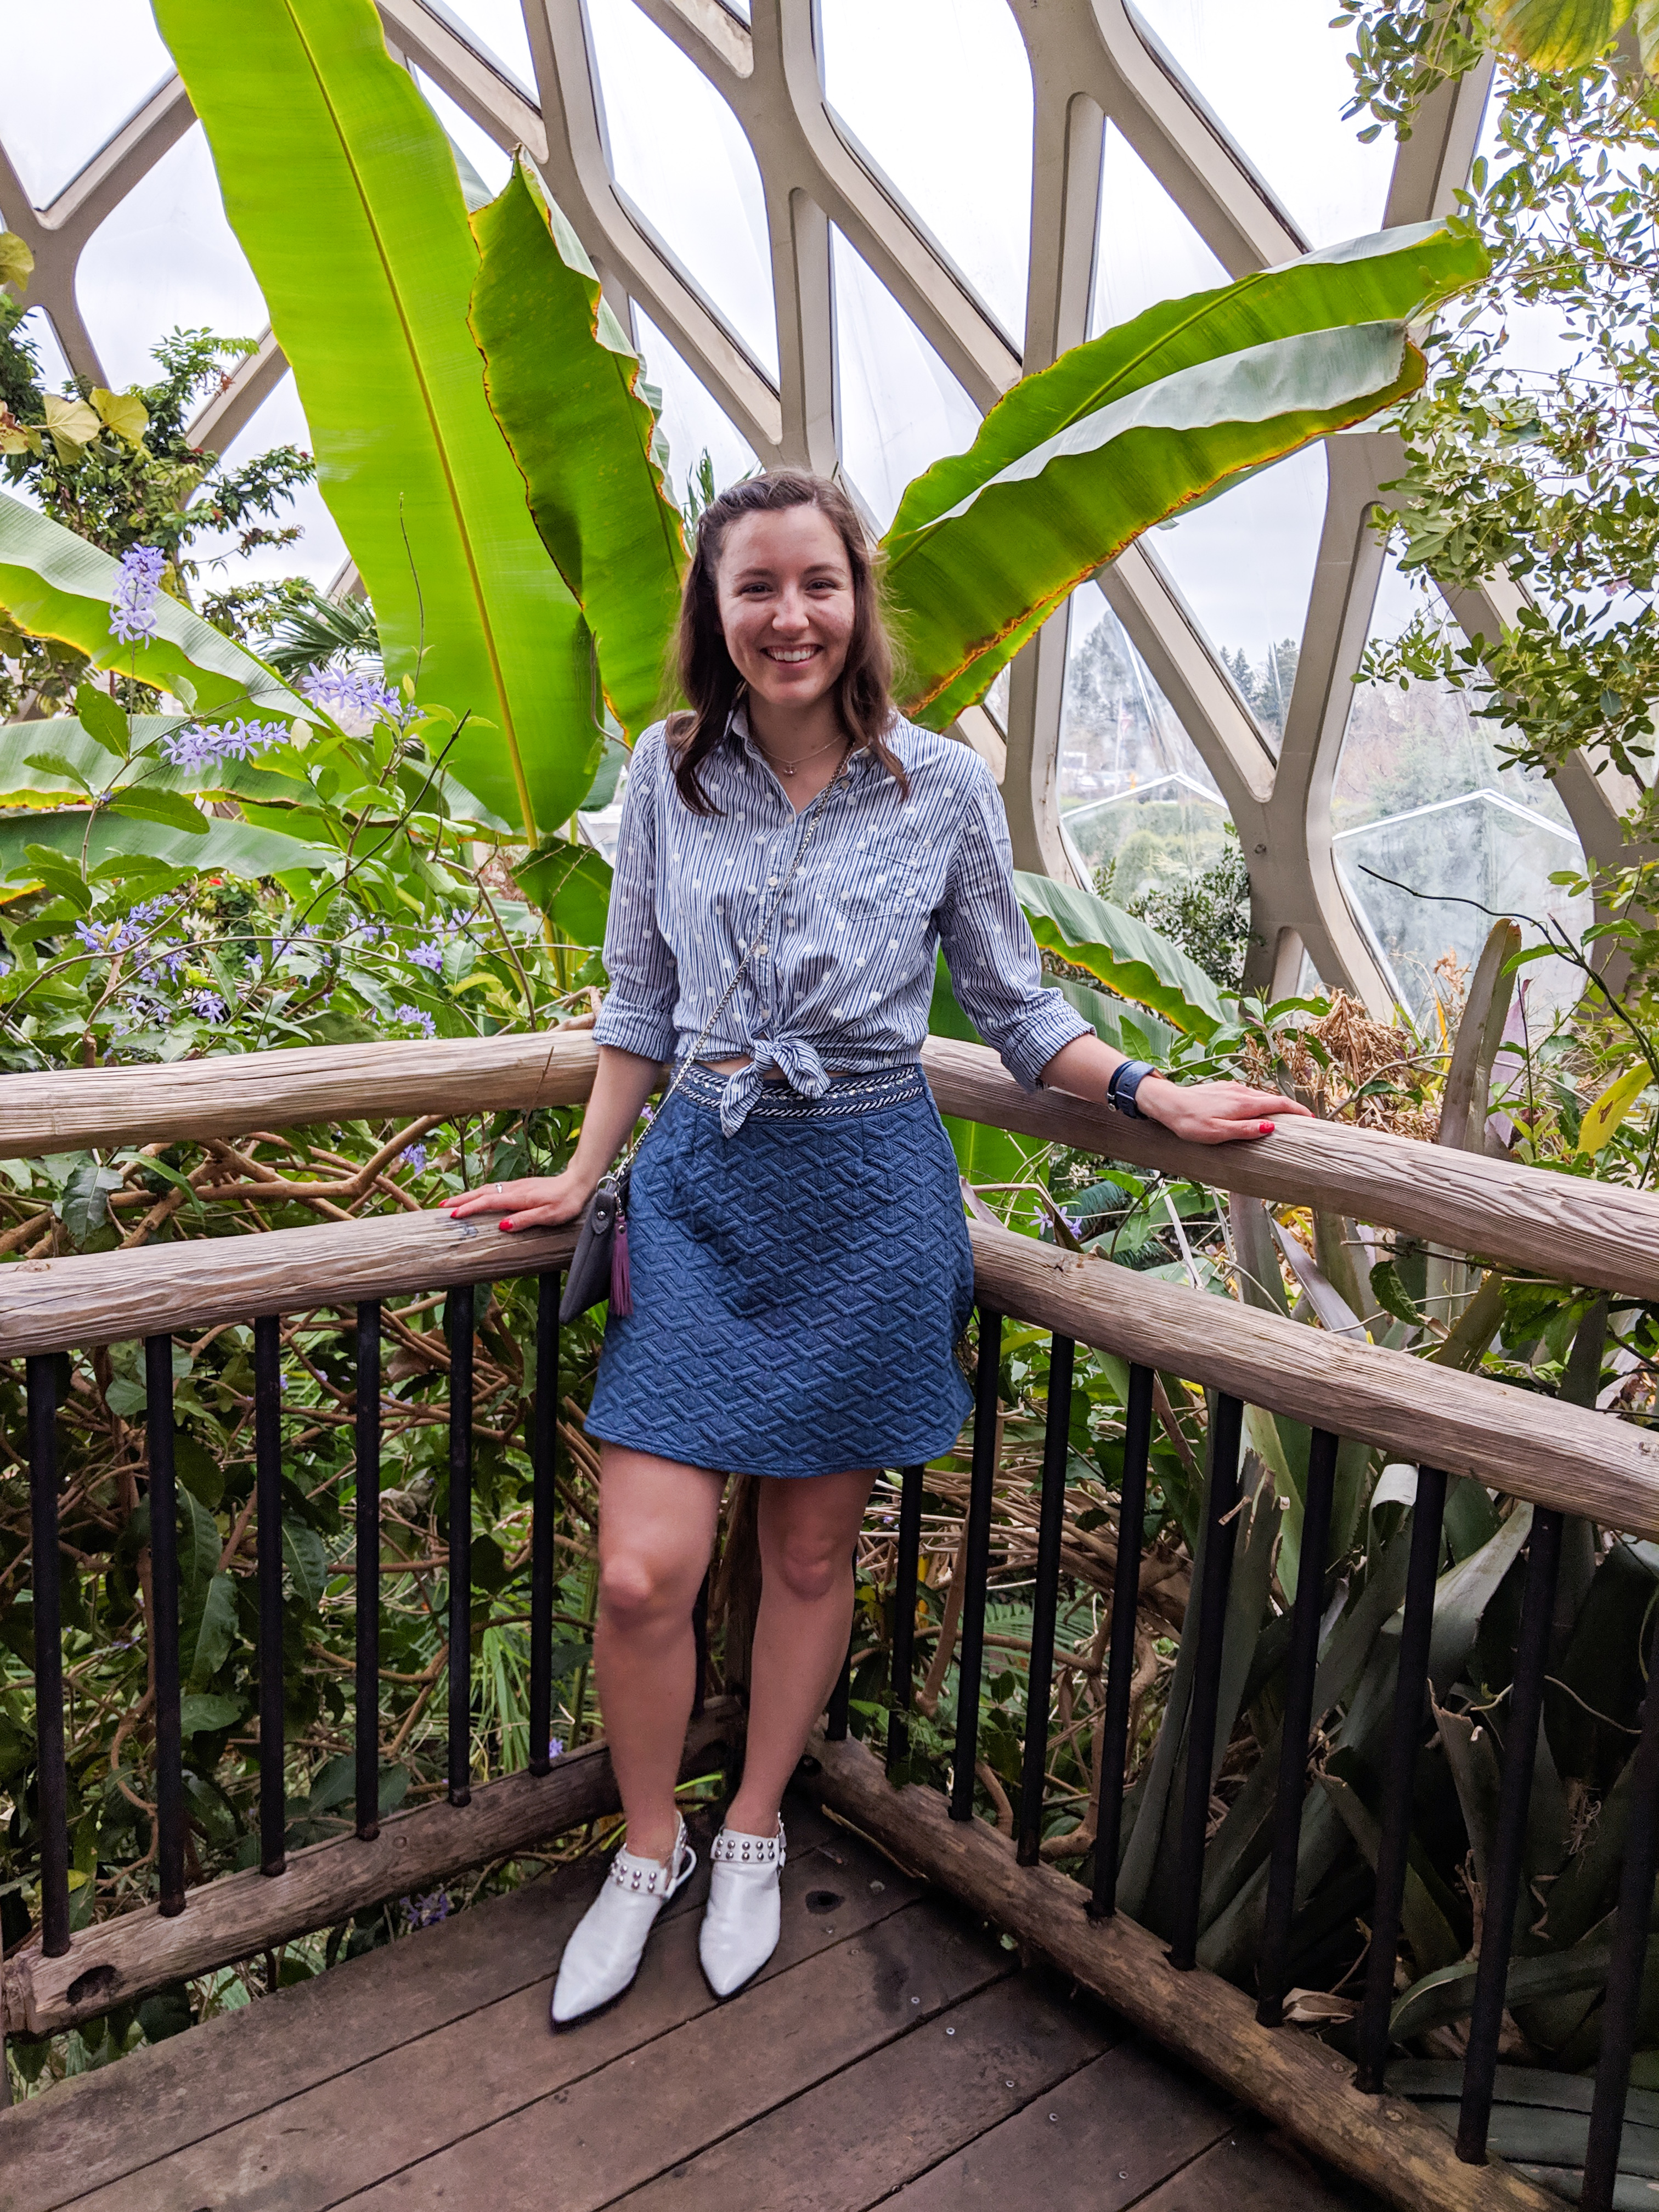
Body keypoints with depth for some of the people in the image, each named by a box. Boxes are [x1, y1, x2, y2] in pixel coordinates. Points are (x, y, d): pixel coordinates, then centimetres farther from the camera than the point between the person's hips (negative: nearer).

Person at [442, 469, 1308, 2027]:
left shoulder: (943, 788, -2)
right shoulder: (669, 773, 2)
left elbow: (1015, 1009, 6)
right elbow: (639, 1004, 11)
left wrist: (1157, 1095, -6)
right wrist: (582, 1175, 9)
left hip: (869, 1195, -1)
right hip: (700, 1184, 1)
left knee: (811, 1550, 11)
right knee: (641, 1572, -3)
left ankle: (752, 1834, 37)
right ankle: (647, 1848, 26)